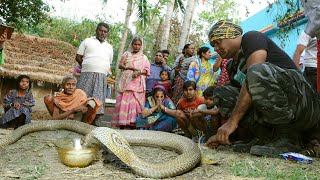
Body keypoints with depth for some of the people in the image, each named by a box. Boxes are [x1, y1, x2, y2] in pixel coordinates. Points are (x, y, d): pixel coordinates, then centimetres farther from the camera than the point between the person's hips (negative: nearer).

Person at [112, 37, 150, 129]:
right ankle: (122, 125, -8)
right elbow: (120, 65, 2)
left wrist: (139, 72, -13)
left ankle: (132, 124, -11)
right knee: (123, 102, -7)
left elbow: (147, 70, 8)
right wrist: (131, 68, -15)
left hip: (137, 83, 0)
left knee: (135, 103, -9)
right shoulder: (127, 54, 16)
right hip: (126, 81, 0)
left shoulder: (144, 57, 17)